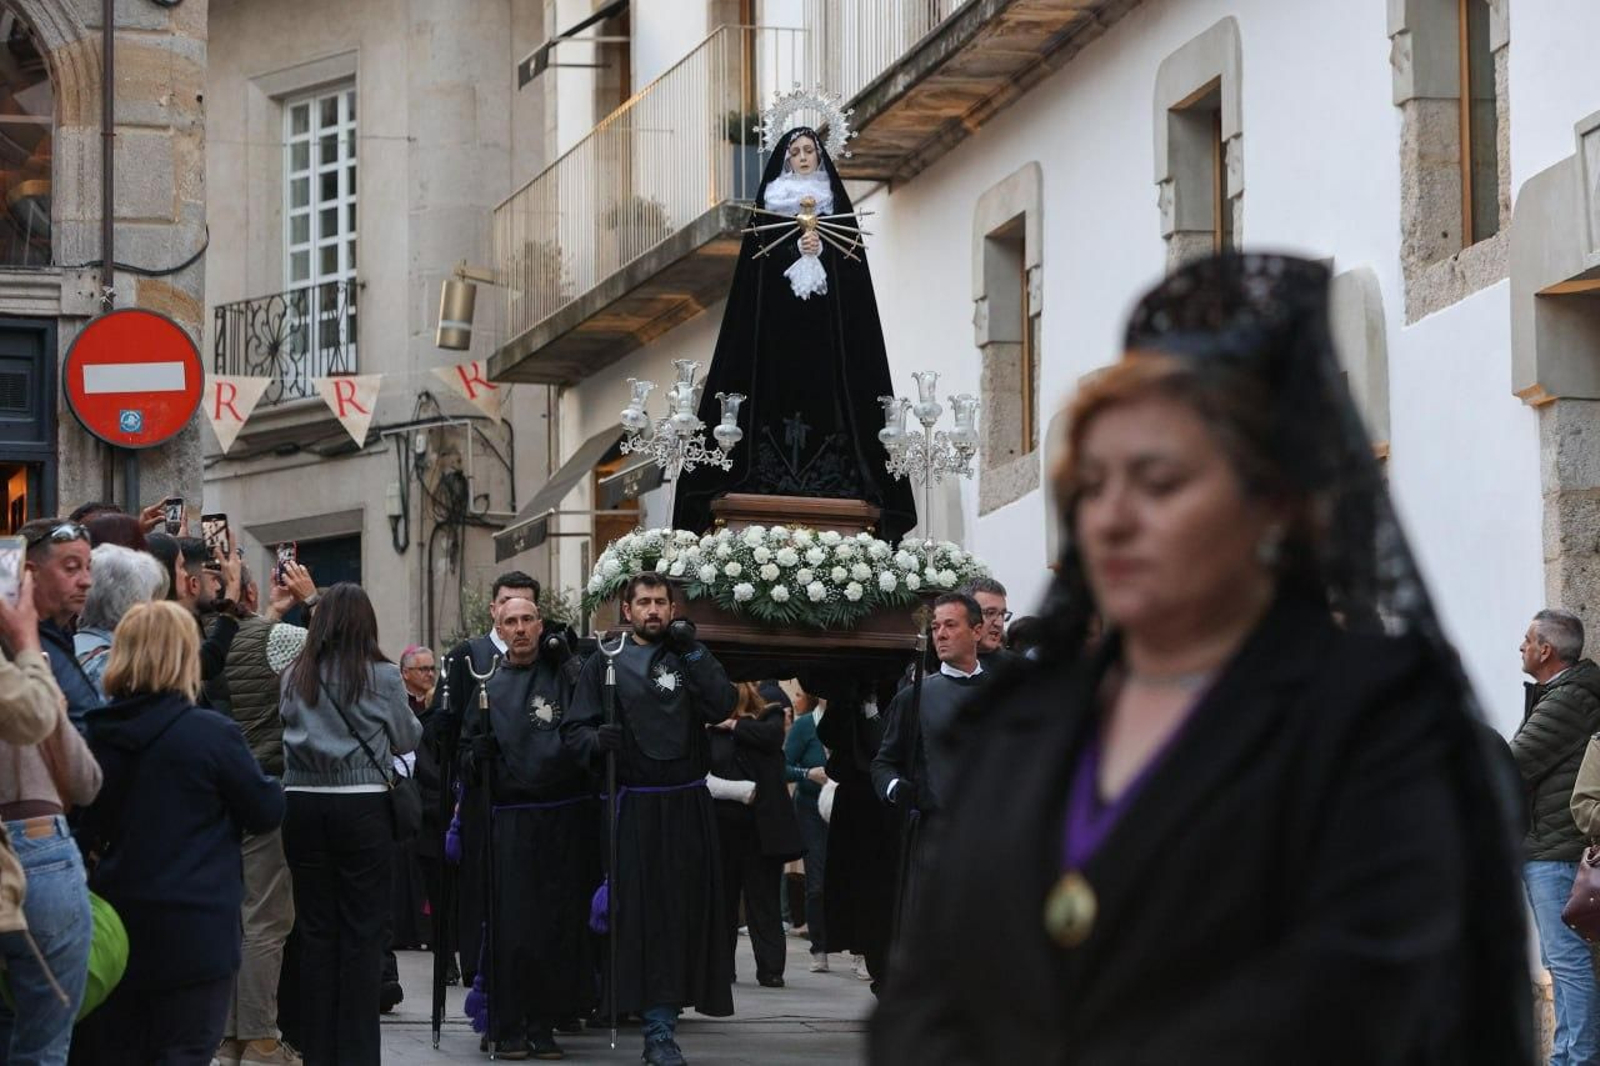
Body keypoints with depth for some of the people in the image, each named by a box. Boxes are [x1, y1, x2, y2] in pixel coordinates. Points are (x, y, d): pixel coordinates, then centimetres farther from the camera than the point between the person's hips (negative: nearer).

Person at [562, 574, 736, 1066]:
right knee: (642, 912, -5)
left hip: (688, 805, 2)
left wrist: (692, 650, -9)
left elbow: (721, 707, -5)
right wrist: (597, 740, -21)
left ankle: (662, 1025, 10)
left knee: (684, 909, 0)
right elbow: (574, 729, 0)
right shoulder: (604, 663, 6)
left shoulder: (688, 658, 11)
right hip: (633, 807, -2)